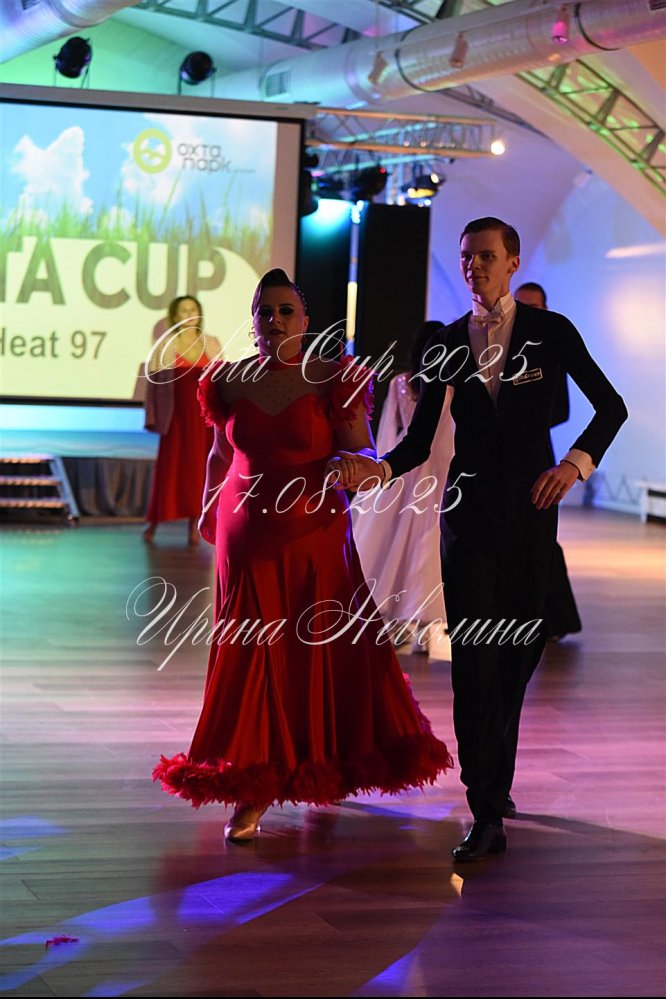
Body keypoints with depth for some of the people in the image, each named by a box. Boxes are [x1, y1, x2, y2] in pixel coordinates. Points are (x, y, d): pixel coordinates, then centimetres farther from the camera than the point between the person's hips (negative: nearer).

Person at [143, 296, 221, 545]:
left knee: (199, 469, 4)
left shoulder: (212, 344, 8)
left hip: (205, 417, 2)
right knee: (170, 468, 0)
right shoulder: (165, 347, 0)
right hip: (177, 417, -2)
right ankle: (154, 521, 12)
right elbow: (153, 383, 0)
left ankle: (194, 525, 11)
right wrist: (154, 419, -6)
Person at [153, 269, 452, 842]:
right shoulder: (231, 381, 5)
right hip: (247, 537, 2)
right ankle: (254, 790, 9)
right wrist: (209, 515, 26)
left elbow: (362, 459, -5)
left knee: (322, 650, 3)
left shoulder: (333, 380, -3)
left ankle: (320, 768, 24)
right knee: (251, 657, 2)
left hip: (315, 538, -2)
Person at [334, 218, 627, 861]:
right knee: (473, 658, -8)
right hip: (469, 511, 0)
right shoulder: (447, 344, 4)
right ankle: (487, 816, -7)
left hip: (531, 508, 0)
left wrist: (576, 462, -13)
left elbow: (610, 406, 3)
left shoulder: (550, 332, 0)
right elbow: (419, 440, 4)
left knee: (520, 649, 7)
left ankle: (494, 776, 29)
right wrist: (380, 470, -16)